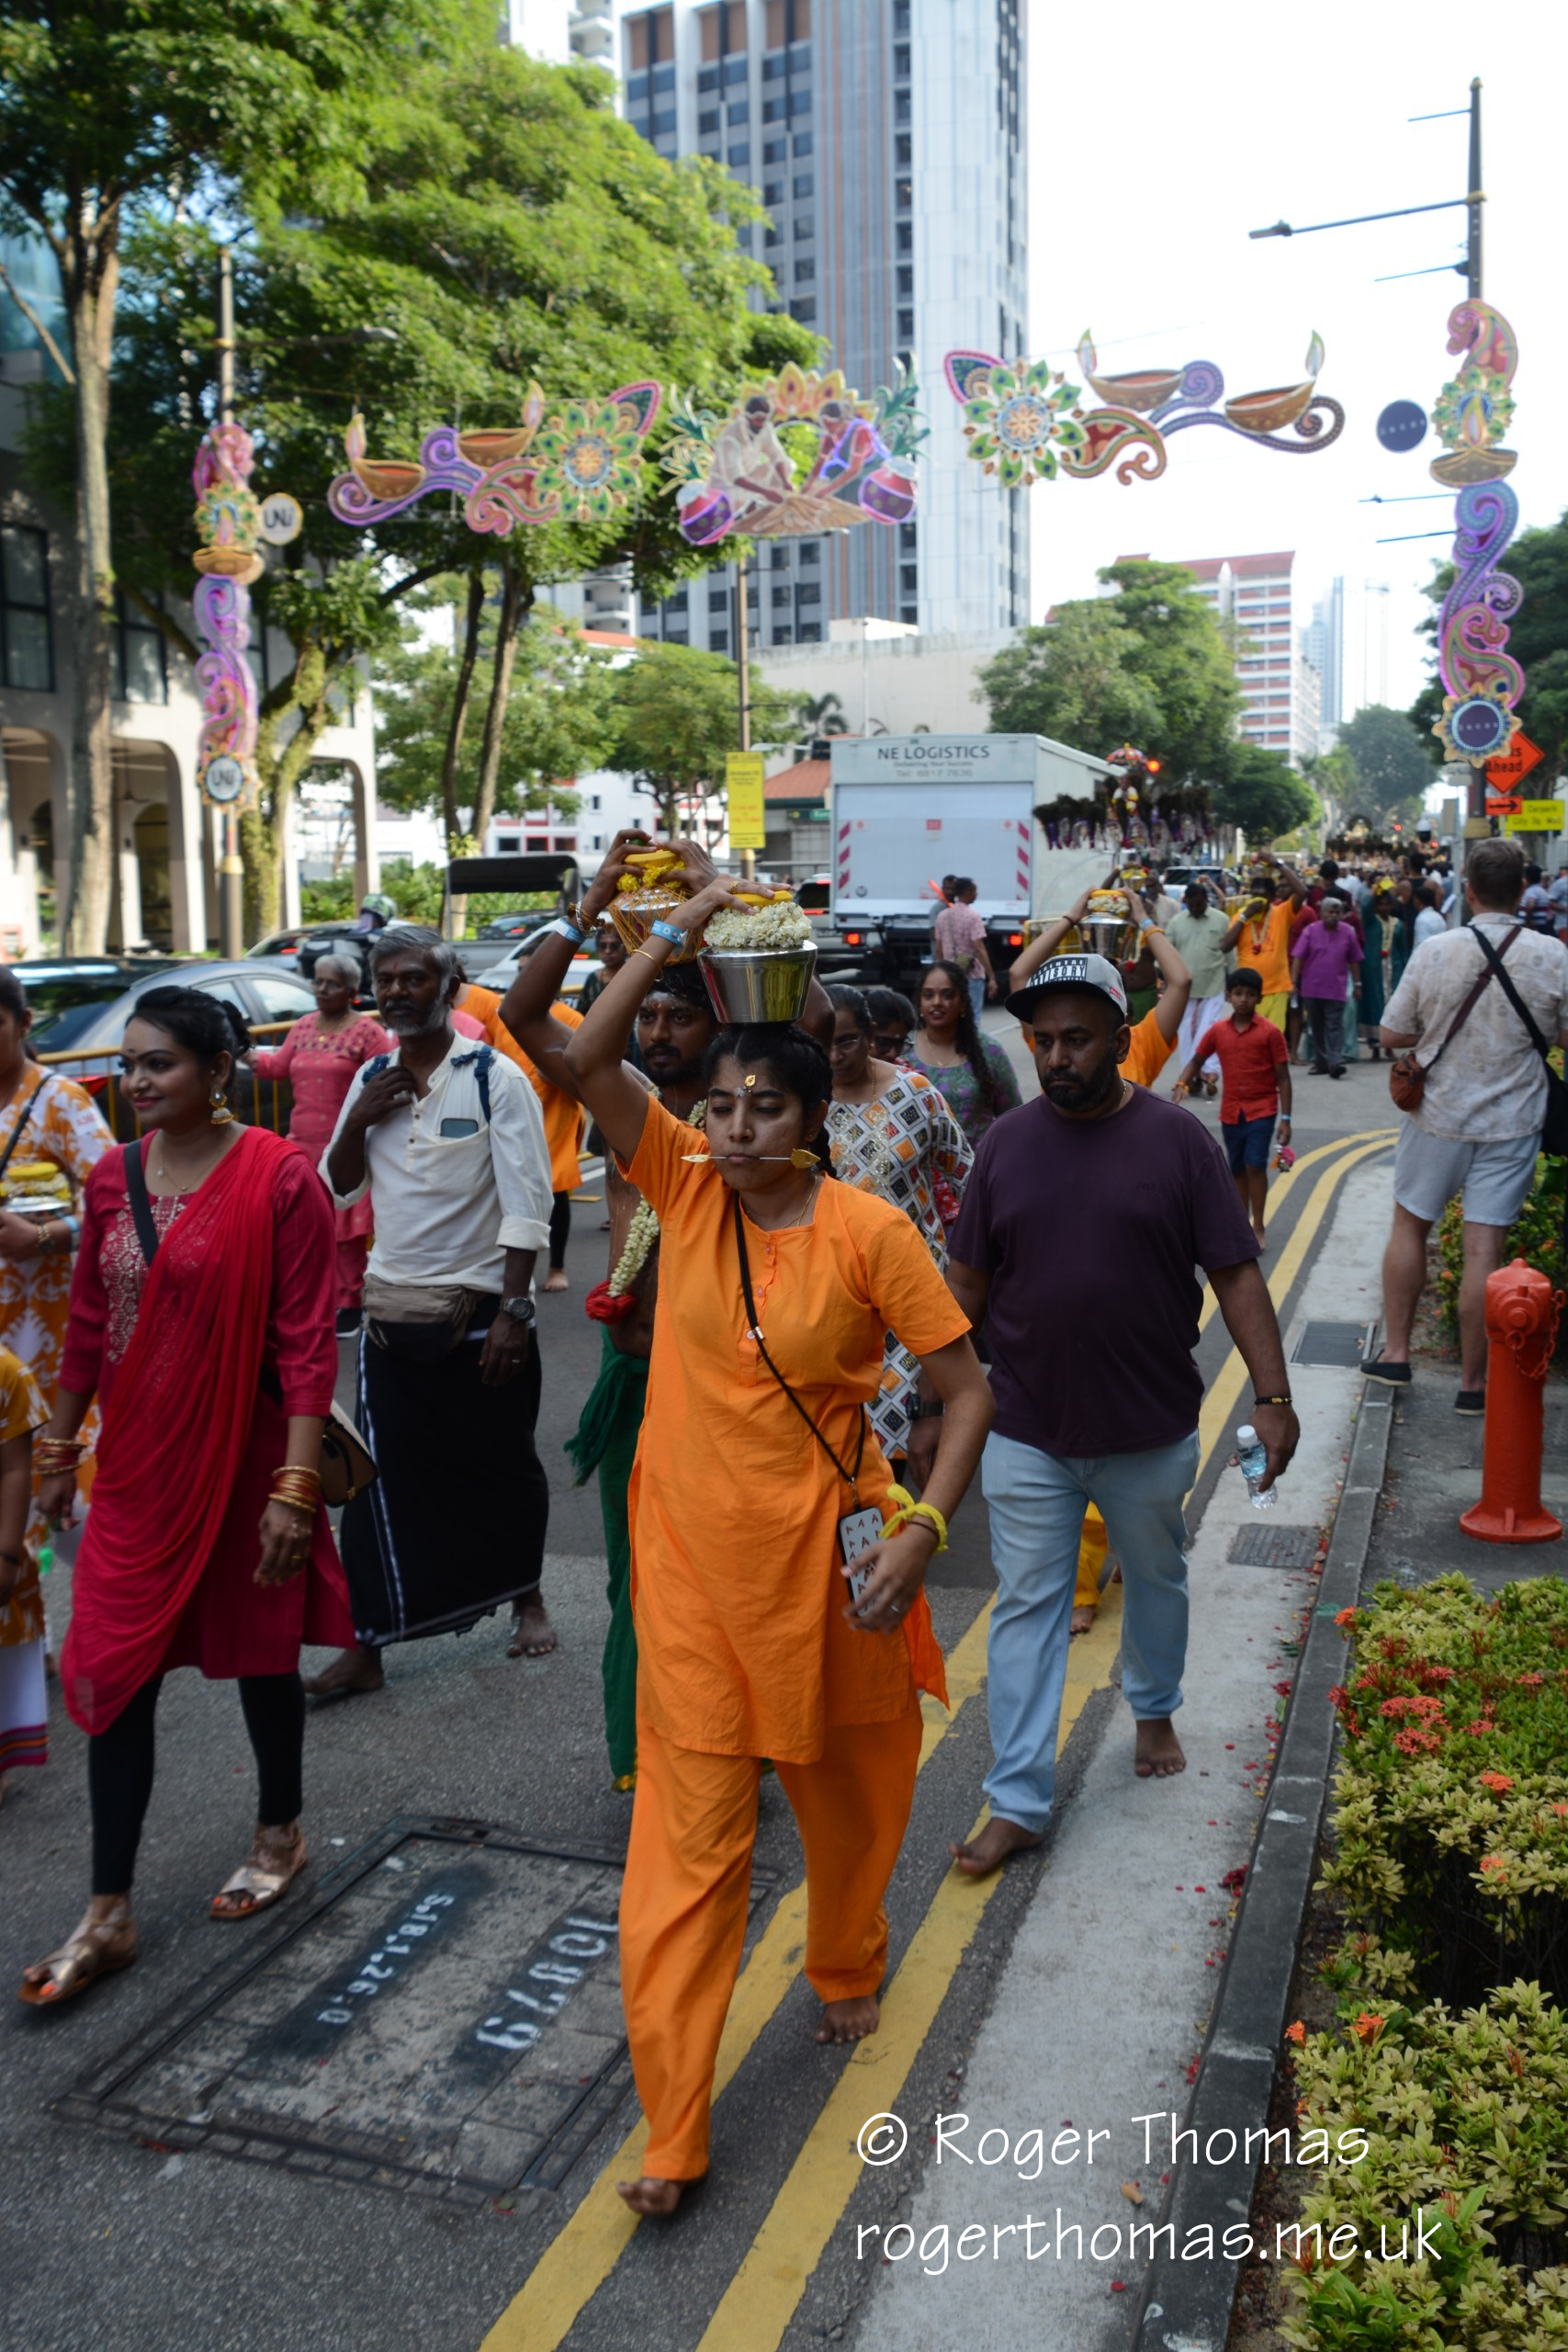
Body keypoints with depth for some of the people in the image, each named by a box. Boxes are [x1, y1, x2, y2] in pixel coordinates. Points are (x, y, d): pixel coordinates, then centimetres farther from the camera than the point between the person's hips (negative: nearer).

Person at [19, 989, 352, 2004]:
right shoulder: (113, 1179, 3)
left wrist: (295, 1485, -19)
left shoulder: (279, 1178, -15)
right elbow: (89, 1325, 12)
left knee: (258, 1653, 14)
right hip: (135, 1467, 5)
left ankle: (281, 1833, 39)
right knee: (113, 1673, 5)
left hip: (241, 1463, -5)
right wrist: (57, 1449, 16)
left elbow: (308, 1342, -16)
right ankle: (110, 1914, 17)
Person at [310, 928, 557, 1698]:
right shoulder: (371, 1080, 8)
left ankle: (526, 1597, 35)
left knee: (502, 1466, 12)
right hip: (393, 1310, 4)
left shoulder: (495, 1078, -9)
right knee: (381, 1479, 4)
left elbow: (526, 1206, -13)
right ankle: (366, 1644, 11)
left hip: (480, 1310, -4)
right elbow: (338, 1190, 13)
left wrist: (514, 1310, -20)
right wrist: (356, 1123, -5)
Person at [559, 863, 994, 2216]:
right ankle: (673, 2127, 18)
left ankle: (848, 1969, 53)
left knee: (848, 1788, 22)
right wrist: (682, 931, -15)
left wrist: (922, 1532, -19)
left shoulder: (868, 1232, -13)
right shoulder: (687, 1192, -5)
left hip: (826, 1555, -1)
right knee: (686, 1835, 5)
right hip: (693, 1559, 1)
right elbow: (588, 1058, -15)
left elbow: (967, 1389, -9)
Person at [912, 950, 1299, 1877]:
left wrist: (1272, 1395, -14)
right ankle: (1020, 1801, 13)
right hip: (1027, 1432, 1)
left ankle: (1156, 1710, 48)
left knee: (1157, 1578, 21)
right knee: (1027, 1609, 4)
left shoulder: (1177, 1138, -8)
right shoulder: (1007, 1143, -2)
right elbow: (968, 1285, 4)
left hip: (1151, 1428, 0)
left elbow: (1237, 1275, -7)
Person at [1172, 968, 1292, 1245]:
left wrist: (1285, 1119, -9)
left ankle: (1258, 1227, -4)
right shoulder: (1218, 1031, 0)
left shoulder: (1270, 1032, -9)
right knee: (1237, 1169, 13)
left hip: (1261, 1110, -4)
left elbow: (1283, 1078, -6)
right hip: (1230, 1111, 4)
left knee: (1255, 1165, -12)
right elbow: (1197, 1060, 13)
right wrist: (1182, 1084, -8)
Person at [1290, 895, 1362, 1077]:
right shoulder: (1310, 931, -1)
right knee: (1316, 1027, 9)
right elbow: (1298, 958, -4)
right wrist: (1293, 983, -10)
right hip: (1311, 989, 1)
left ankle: (1335, 1061, -17)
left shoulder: (1347, 932, 1)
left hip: (1335, 990, -1)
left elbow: (1354, 961, 8)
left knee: (1335, 1026, -9)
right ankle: (1320, 1062, 19)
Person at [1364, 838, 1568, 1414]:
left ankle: (1395, 1352, 21)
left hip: (1437, 1114, 0)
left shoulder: (1435, 952, -10)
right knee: (1484, 1248, 2)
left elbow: (1392, 1034, -5)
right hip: (1510, 1123, 0)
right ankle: (1473, 1382, 10)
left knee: (1409, 1226, 17)